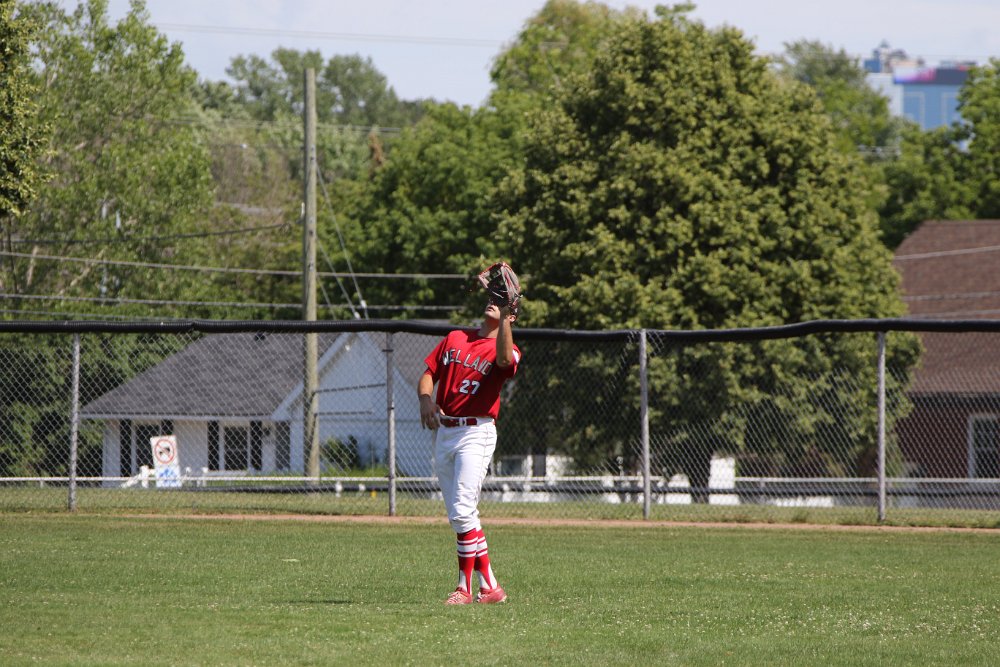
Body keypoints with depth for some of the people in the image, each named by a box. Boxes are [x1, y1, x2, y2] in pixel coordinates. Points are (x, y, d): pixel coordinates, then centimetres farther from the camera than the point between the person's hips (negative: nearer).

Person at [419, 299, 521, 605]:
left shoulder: (506, 349, -2)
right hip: (443, 431, 7)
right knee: (458, 515, 8)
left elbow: (505, 359, -26)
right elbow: (428, 373, 12)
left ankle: (465, 588, -9)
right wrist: (426, 398, -8)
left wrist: (503, 319, -30)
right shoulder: (455, 338, 16)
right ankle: (489, 586, 14)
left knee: (462, 511, -16)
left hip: (476, 433, -7)